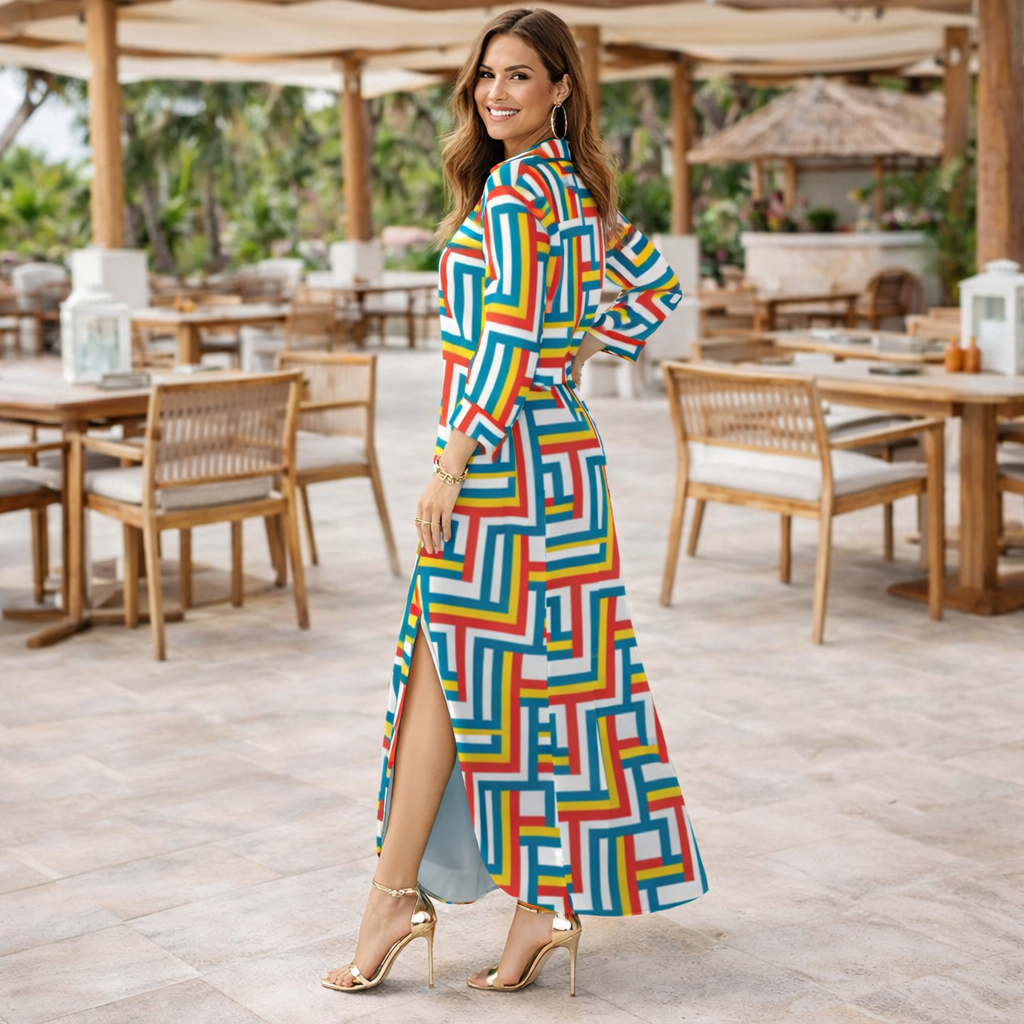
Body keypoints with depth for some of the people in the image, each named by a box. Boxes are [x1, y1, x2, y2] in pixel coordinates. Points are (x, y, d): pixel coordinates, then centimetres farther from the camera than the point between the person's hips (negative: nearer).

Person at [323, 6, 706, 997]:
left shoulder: (513, 189, -14)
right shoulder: (576, 189, 14)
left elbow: (511, 337, -20)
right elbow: (652, 286, 24)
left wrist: (453, 463, -19)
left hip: (501, 453, -9)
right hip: (557, 448, 9)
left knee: (446, 665, -1)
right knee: (540, 667, 10)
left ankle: (397, 895, 8)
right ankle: (549, 897, 15)